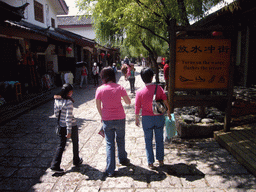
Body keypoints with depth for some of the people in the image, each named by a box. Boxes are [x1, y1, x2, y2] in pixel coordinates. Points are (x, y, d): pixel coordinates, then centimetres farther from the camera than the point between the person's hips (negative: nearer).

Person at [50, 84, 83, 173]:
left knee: (61, 145, 13)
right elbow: (68, 117, -24)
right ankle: (76, 161, 36)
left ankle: (55, 165, 9)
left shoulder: (56, 100, -2)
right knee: (75, 143, 18)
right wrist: (69, 131, -21)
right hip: (71, 125, -5)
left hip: (61, 126, 5)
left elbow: (56, 113, 6)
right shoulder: (69, 102, -23)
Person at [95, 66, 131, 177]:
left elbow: (98, 106, 0)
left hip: (107, 120, 0)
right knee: (120, 140, 22)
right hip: (120, 118, 1)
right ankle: (123, 159, 43)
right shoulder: (119, 88, -9)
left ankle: (110, 170, 12)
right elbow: (128, 102, -1)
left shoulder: (100, 90, -9)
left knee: (109, 144, 9)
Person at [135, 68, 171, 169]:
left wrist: (137, 119, 8)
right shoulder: (158, 88, -9)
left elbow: (137, 107, -4)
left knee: (148, 140, 12)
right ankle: (160, 160, 29)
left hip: (147, 118, -1)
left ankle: (150, 162, 19)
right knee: (159, 139, 17)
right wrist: (168, 111, 11)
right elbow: (165, 100, -5)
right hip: (159, 117, 2)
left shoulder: (140, 92, -11)